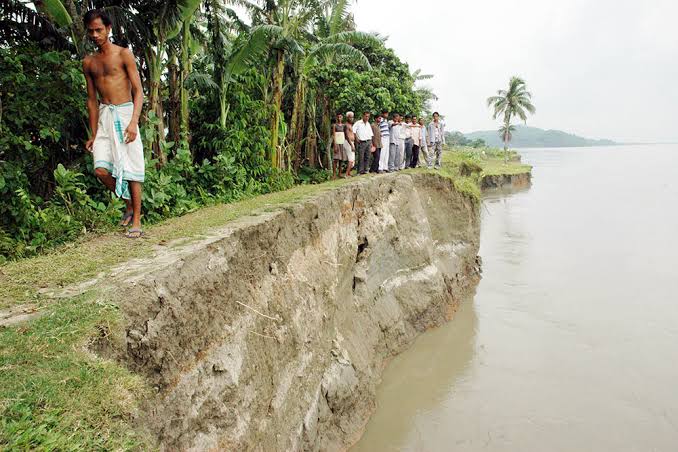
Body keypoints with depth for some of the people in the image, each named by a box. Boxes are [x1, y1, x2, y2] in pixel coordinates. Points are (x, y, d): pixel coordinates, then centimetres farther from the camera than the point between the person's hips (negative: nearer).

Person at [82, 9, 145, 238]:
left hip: (124, 113, -4)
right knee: (101, 169, -9)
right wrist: (93, 134, 14)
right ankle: (129, 204, 15)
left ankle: (136, 221, 4)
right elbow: (92, 99, 17)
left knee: (131, 169, -5)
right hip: (104, 116, 5)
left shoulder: (123, 54, 0)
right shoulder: (88, 62, 14)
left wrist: (133, 122, -20)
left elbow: (138, 91, -6)